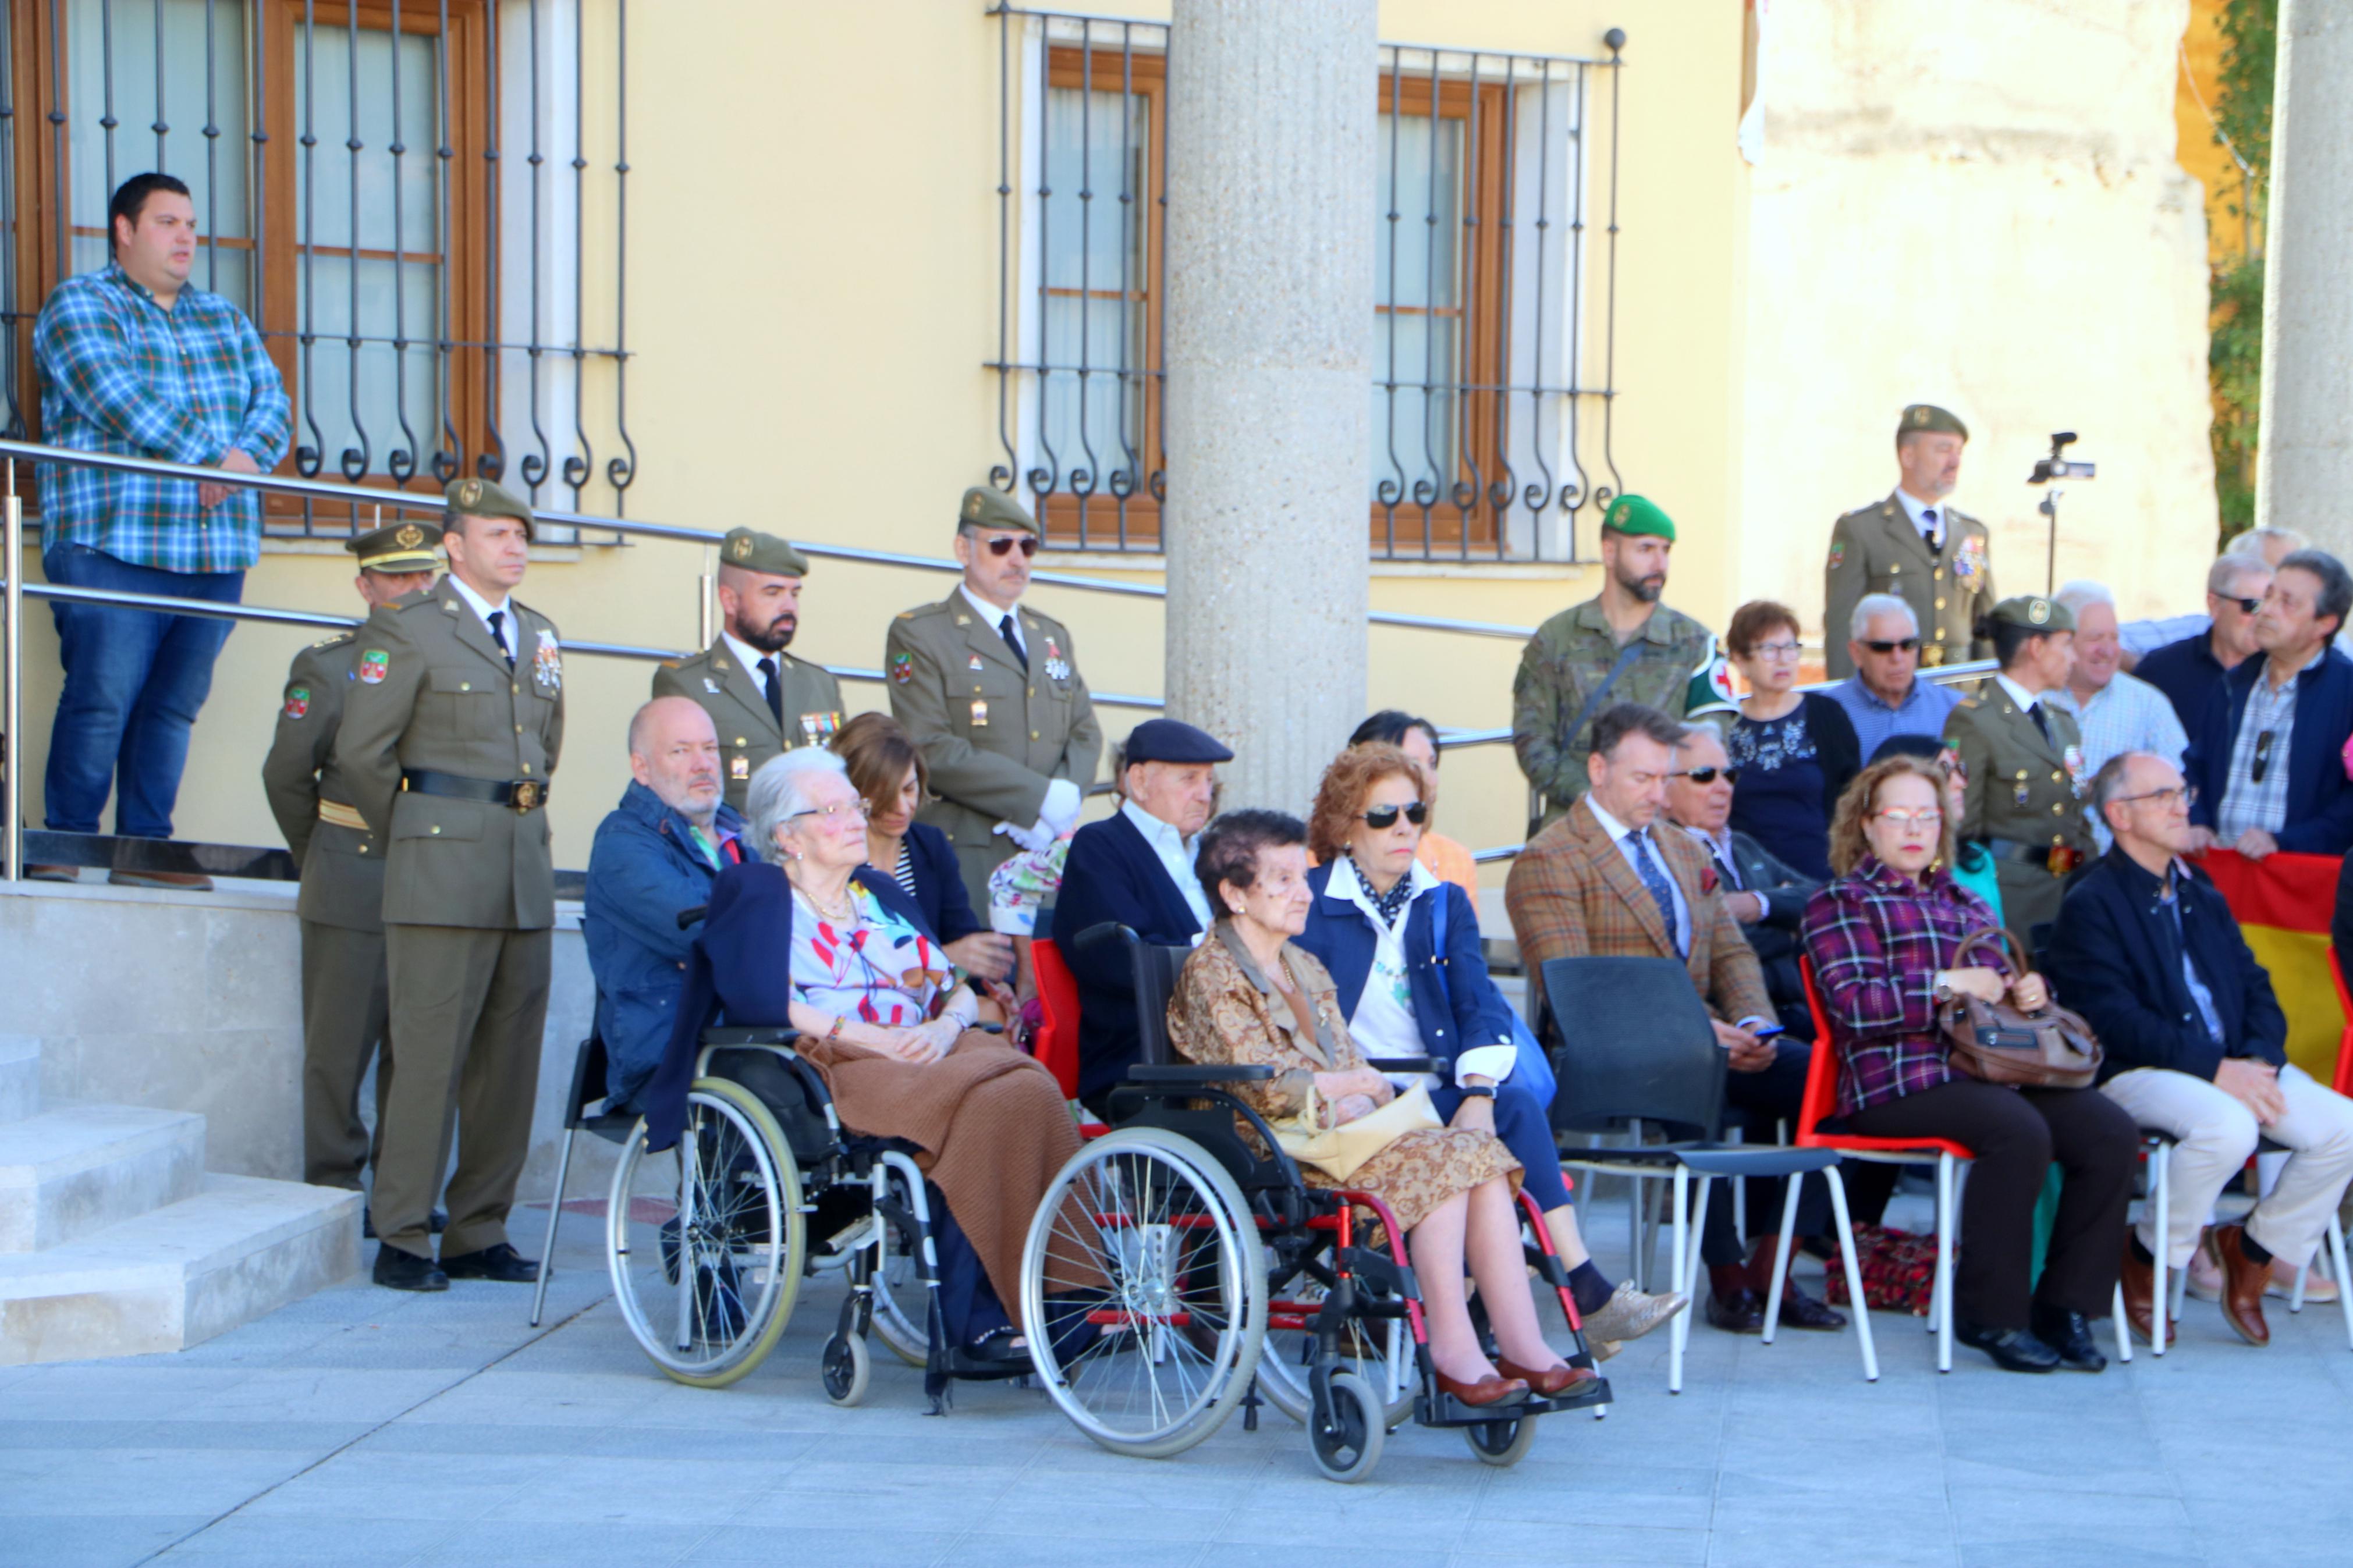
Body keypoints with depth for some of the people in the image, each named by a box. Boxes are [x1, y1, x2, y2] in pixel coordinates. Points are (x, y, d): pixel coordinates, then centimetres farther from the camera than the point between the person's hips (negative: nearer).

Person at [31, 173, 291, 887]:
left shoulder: (226, 321, 22)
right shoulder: (79, 306, 2)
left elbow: (272, 401, 11)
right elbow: (115, 397, -13)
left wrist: (247, 455, -11)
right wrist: (210, 458, -17)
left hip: (216, 553, 6)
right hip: (113, 544, -5)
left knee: (176, 705, 4)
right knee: (101, 699, -10)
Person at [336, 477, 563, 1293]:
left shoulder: (539, 636, 18)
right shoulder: (408, 629, -2)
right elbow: (361, 751, -3)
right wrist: (415, 838, 5)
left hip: (527, 872, 6)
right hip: (441, 874, -6)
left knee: (511, 1059, 7)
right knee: (430, 1056, -6)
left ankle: (479, 1234, 14)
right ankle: (402, 1240, 1)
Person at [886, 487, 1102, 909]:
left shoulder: (1054, 637, 22)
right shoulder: (918, 634, 1)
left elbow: (1086, 735, 16)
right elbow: (931, 750, -10)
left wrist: (1065, 802, -7)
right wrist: (1040, 798, -14)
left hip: (1049, 848, 5)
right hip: (965, 854, -5)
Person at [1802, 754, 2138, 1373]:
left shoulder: (1967, 903, 32)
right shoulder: (1840, 903, 11)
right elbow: (1853, 1003, -5)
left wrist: (2030, 990, 11)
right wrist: (1948, 985, -12)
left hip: (1997, 1066, 7)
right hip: (1902, 1078, -6)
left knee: (2113, 1133, -19)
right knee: (2021, 1133, -34)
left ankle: (2066, 1305, -12)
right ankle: (1990, 1313, -21)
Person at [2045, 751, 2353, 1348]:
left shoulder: (2203, 897, 20)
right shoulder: (2090, 905, -4)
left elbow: (2255, 988, 14)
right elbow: (2115, 1020, -15)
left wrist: (2259, 1060, -8)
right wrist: (2215, 1069, -21)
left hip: (2236, 1065, 7)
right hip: (2135, 1073, -7)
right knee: (2228, 1126, -36)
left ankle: (2256, 1247, 7)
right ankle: (2147, 1257, -10)